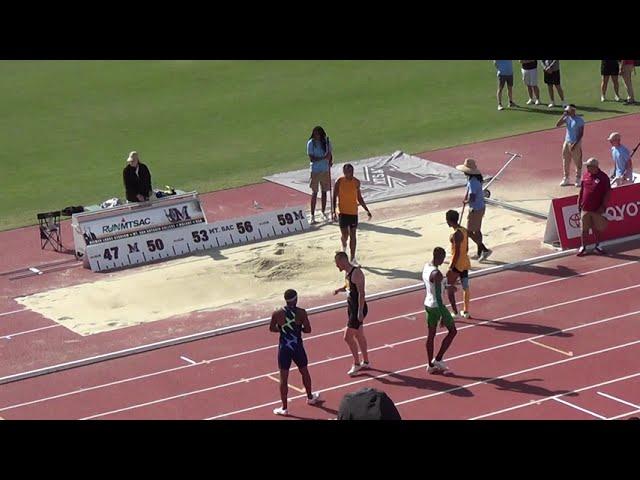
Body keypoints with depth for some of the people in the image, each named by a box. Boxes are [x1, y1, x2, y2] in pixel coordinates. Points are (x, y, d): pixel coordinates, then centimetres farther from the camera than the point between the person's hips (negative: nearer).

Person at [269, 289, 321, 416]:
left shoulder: (277, 314, -8)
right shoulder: (301, 313, -12)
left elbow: (272, 329, 4)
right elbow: (308, 330, -10)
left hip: (284, 348, 0)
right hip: (297, 347, 0)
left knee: (284, 378, 5)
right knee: (304, 372, 24)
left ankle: (284, 408, 8)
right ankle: (310, 397, 44)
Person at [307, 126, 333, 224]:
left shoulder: (326, 142, 1)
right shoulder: (311, 143, -9)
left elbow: (330, 154, 13)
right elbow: (311, 158, -14)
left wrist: (330, 161, -7)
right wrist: (323, 158, -25)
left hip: (325, 169, 4)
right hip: (315, 171, -4)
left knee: (324, 191, 10)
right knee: (314, 193, -3)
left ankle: (323, 213, 22)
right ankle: (312, 215, -1)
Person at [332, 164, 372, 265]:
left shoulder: (356, 182, 3)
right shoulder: (339, 182, -8)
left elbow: (359, 198, 13)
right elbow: (334, 197, -7)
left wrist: (367, 210, 11)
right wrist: (333, 211, -16)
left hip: (353, 212, 3)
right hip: (343, 211, -3)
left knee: (352, 235, 3)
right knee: (345, 235, -6)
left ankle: (352, 258, 8)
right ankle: (344, 246, 29)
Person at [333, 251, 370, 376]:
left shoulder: (356, 273, -22)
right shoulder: (347, 272, 7)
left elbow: (361, 293, -24)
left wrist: (360, 311, -26)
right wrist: (339, 290, 3)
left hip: (358, 308, -10)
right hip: (351, 306, 10)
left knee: (348, 336, -8)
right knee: (359, 335, 19)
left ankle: (356, 364, 5)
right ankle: (366, 362, 31)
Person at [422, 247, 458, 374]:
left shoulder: (426, 267, 2)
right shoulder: (437, 274, -26)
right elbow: (438, 296, -26)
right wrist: (443, 315, -21)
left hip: (428, 304, 8)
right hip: (437, 306, -8)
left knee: (431, 335, 15)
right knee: (453, 331, 10)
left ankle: (431, 365, 22)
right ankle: (438, 359, 12)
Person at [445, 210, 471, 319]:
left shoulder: (456, 234, -23)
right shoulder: (464, 231, 4)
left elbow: (457, 253, -24)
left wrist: (451, 268, -20)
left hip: (457, 264, -9)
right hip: (466, 263, 9)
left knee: (449, 288, 2)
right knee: (465, 287, 14)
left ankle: (455, 312, 1)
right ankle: (466, 311, 23)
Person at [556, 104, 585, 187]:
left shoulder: (579, 120, -13)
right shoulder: (567, 118, 3)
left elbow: (581, 133, -14)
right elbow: (558, 125, -4)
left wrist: (575, 144, -19)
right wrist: (563, 115, -12)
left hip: (576, 144, -6)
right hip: (567, 142, 6)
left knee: (578, 162, 1)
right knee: (565, 161, 11)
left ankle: (578, 180, 11)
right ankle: (565, 179, 22)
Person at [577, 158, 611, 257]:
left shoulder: (603, 177, -10)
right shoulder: (586, 175, 3)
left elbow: (608, 193, -8)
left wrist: (603, 206, -12)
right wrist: (579, 203, 12)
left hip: (597, 209, -3)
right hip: (585, 208, 3)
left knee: (597, 229, 10)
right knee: (584, 229, 7)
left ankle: (597, 246, 25)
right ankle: (583, 247, 17)